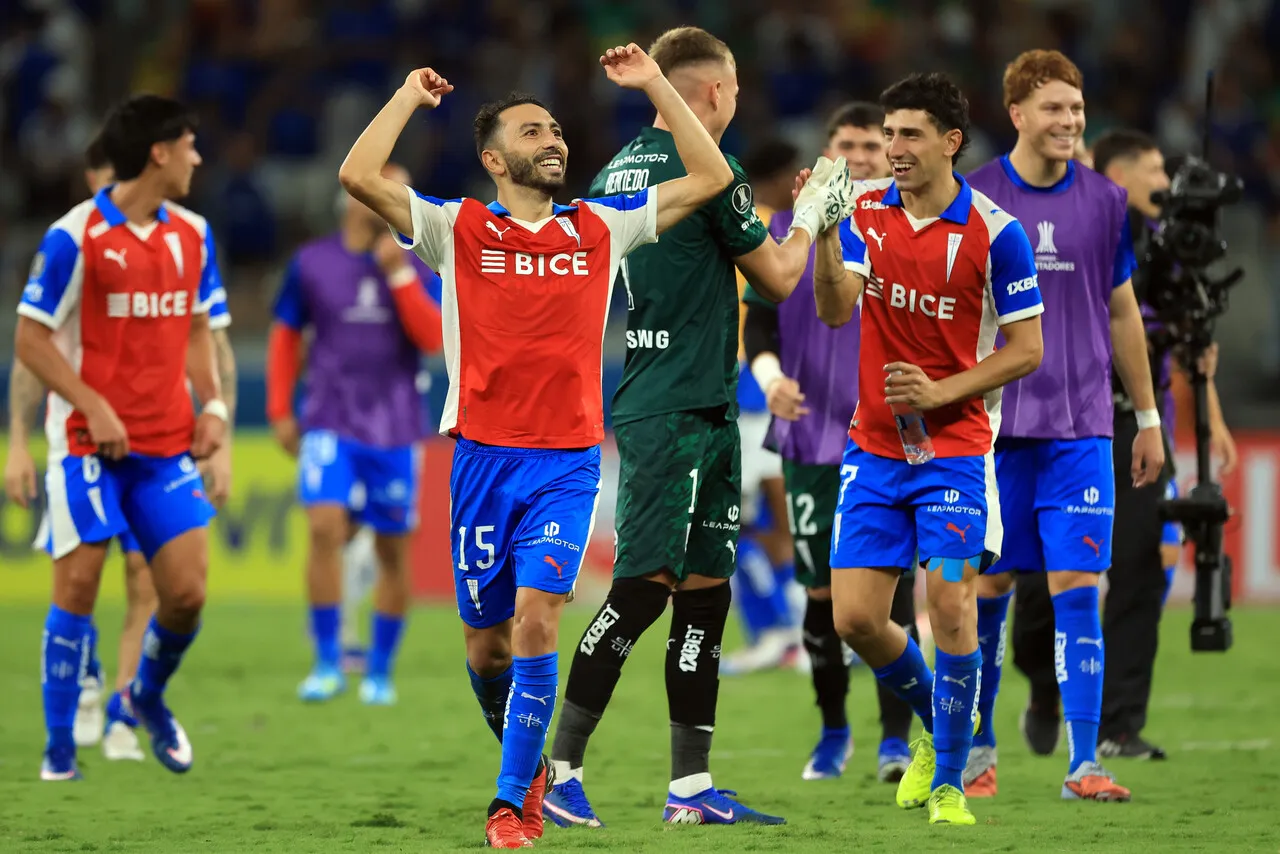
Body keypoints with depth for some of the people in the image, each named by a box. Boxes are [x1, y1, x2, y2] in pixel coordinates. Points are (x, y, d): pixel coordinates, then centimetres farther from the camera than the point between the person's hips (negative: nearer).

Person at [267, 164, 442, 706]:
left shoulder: (415, 268, 4)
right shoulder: (311, 264, 3)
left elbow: (434, 338, -8)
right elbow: (285, 335, 11)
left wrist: (399, 274, -14)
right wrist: (280, 411, 7)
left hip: (394, 432, 1)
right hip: (330, 427, -1)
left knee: (393, 549, 5)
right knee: (326, 527, -19)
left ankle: (380, 671, 18)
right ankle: (327, 662, -10)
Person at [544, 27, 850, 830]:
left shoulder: (617, 172, 12)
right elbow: (778, 277, -3)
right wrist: (811, 218, 14)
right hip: (679, 414, -9)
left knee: (706, 588, 10)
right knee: (644, 585, -10)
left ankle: (692, 785, 11)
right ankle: (560, 767, -11)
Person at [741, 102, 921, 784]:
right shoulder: (789, 232, 7)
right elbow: (759, 323, 7)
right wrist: (769, 374, -12)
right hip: (811, 437, 2)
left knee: (891, 584, -10)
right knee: (822, 588, 5)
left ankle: (896, 739, -7)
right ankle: (833, 732, 21)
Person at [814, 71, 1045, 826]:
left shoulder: (995, 232, -9)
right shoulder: (866, 211, 1)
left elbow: (1027, 349, -6)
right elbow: (835, 309, -12)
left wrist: (940, 392, -17)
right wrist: (824, 234, -29)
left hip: (956, 447, -4)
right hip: (875, 447, 4)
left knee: (950, 604, -14)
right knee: (855, 618, -1)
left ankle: (949, 783, -2)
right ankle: (936, 722, 27)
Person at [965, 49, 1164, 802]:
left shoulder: (1104, 201, 6)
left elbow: (1122, 314, 14)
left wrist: (1148, 419, 15)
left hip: (1080, 429, 1)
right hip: (992, 427, -1)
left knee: (1077, 589, -6)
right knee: (989, 589, 5)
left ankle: (1084, 764, -7)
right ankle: (979, 749, 20)